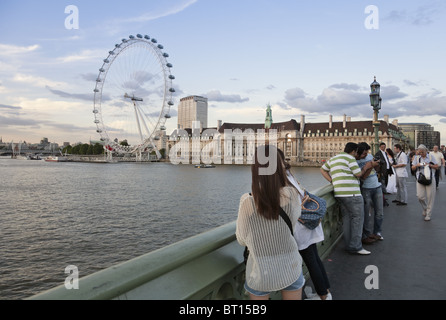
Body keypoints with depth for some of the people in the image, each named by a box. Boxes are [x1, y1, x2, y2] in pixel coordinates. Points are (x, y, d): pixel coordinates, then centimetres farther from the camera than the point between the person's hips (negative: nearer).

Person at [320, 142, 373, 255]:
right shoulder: (350, 158, -6)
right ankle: (356, 246, -2)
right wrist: (366, 167, 12)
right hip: (352, 193, -8)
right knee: (358, 217, -2)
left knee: (347, 218, 12)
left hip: (339, 193, 8)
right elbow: (358, 174, -6)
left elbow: (323, 169, 23)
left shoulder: (333, 159, 19)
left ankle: (349, 245, 16)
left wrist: (332, 181, 14)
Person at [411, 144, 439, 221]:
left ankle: (428, 214, 7)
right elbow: (413, 168, 9)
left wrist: (429, 165, -12)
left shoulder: (431, 157, 6)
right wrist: (418, 165, -10)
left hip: (430, 178, -1)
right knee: (420, 196, -7)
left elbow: (436, 167, 5)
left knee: (430, 196, -2)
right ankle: (424, 209, 23)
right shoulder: (416, 158, 9)